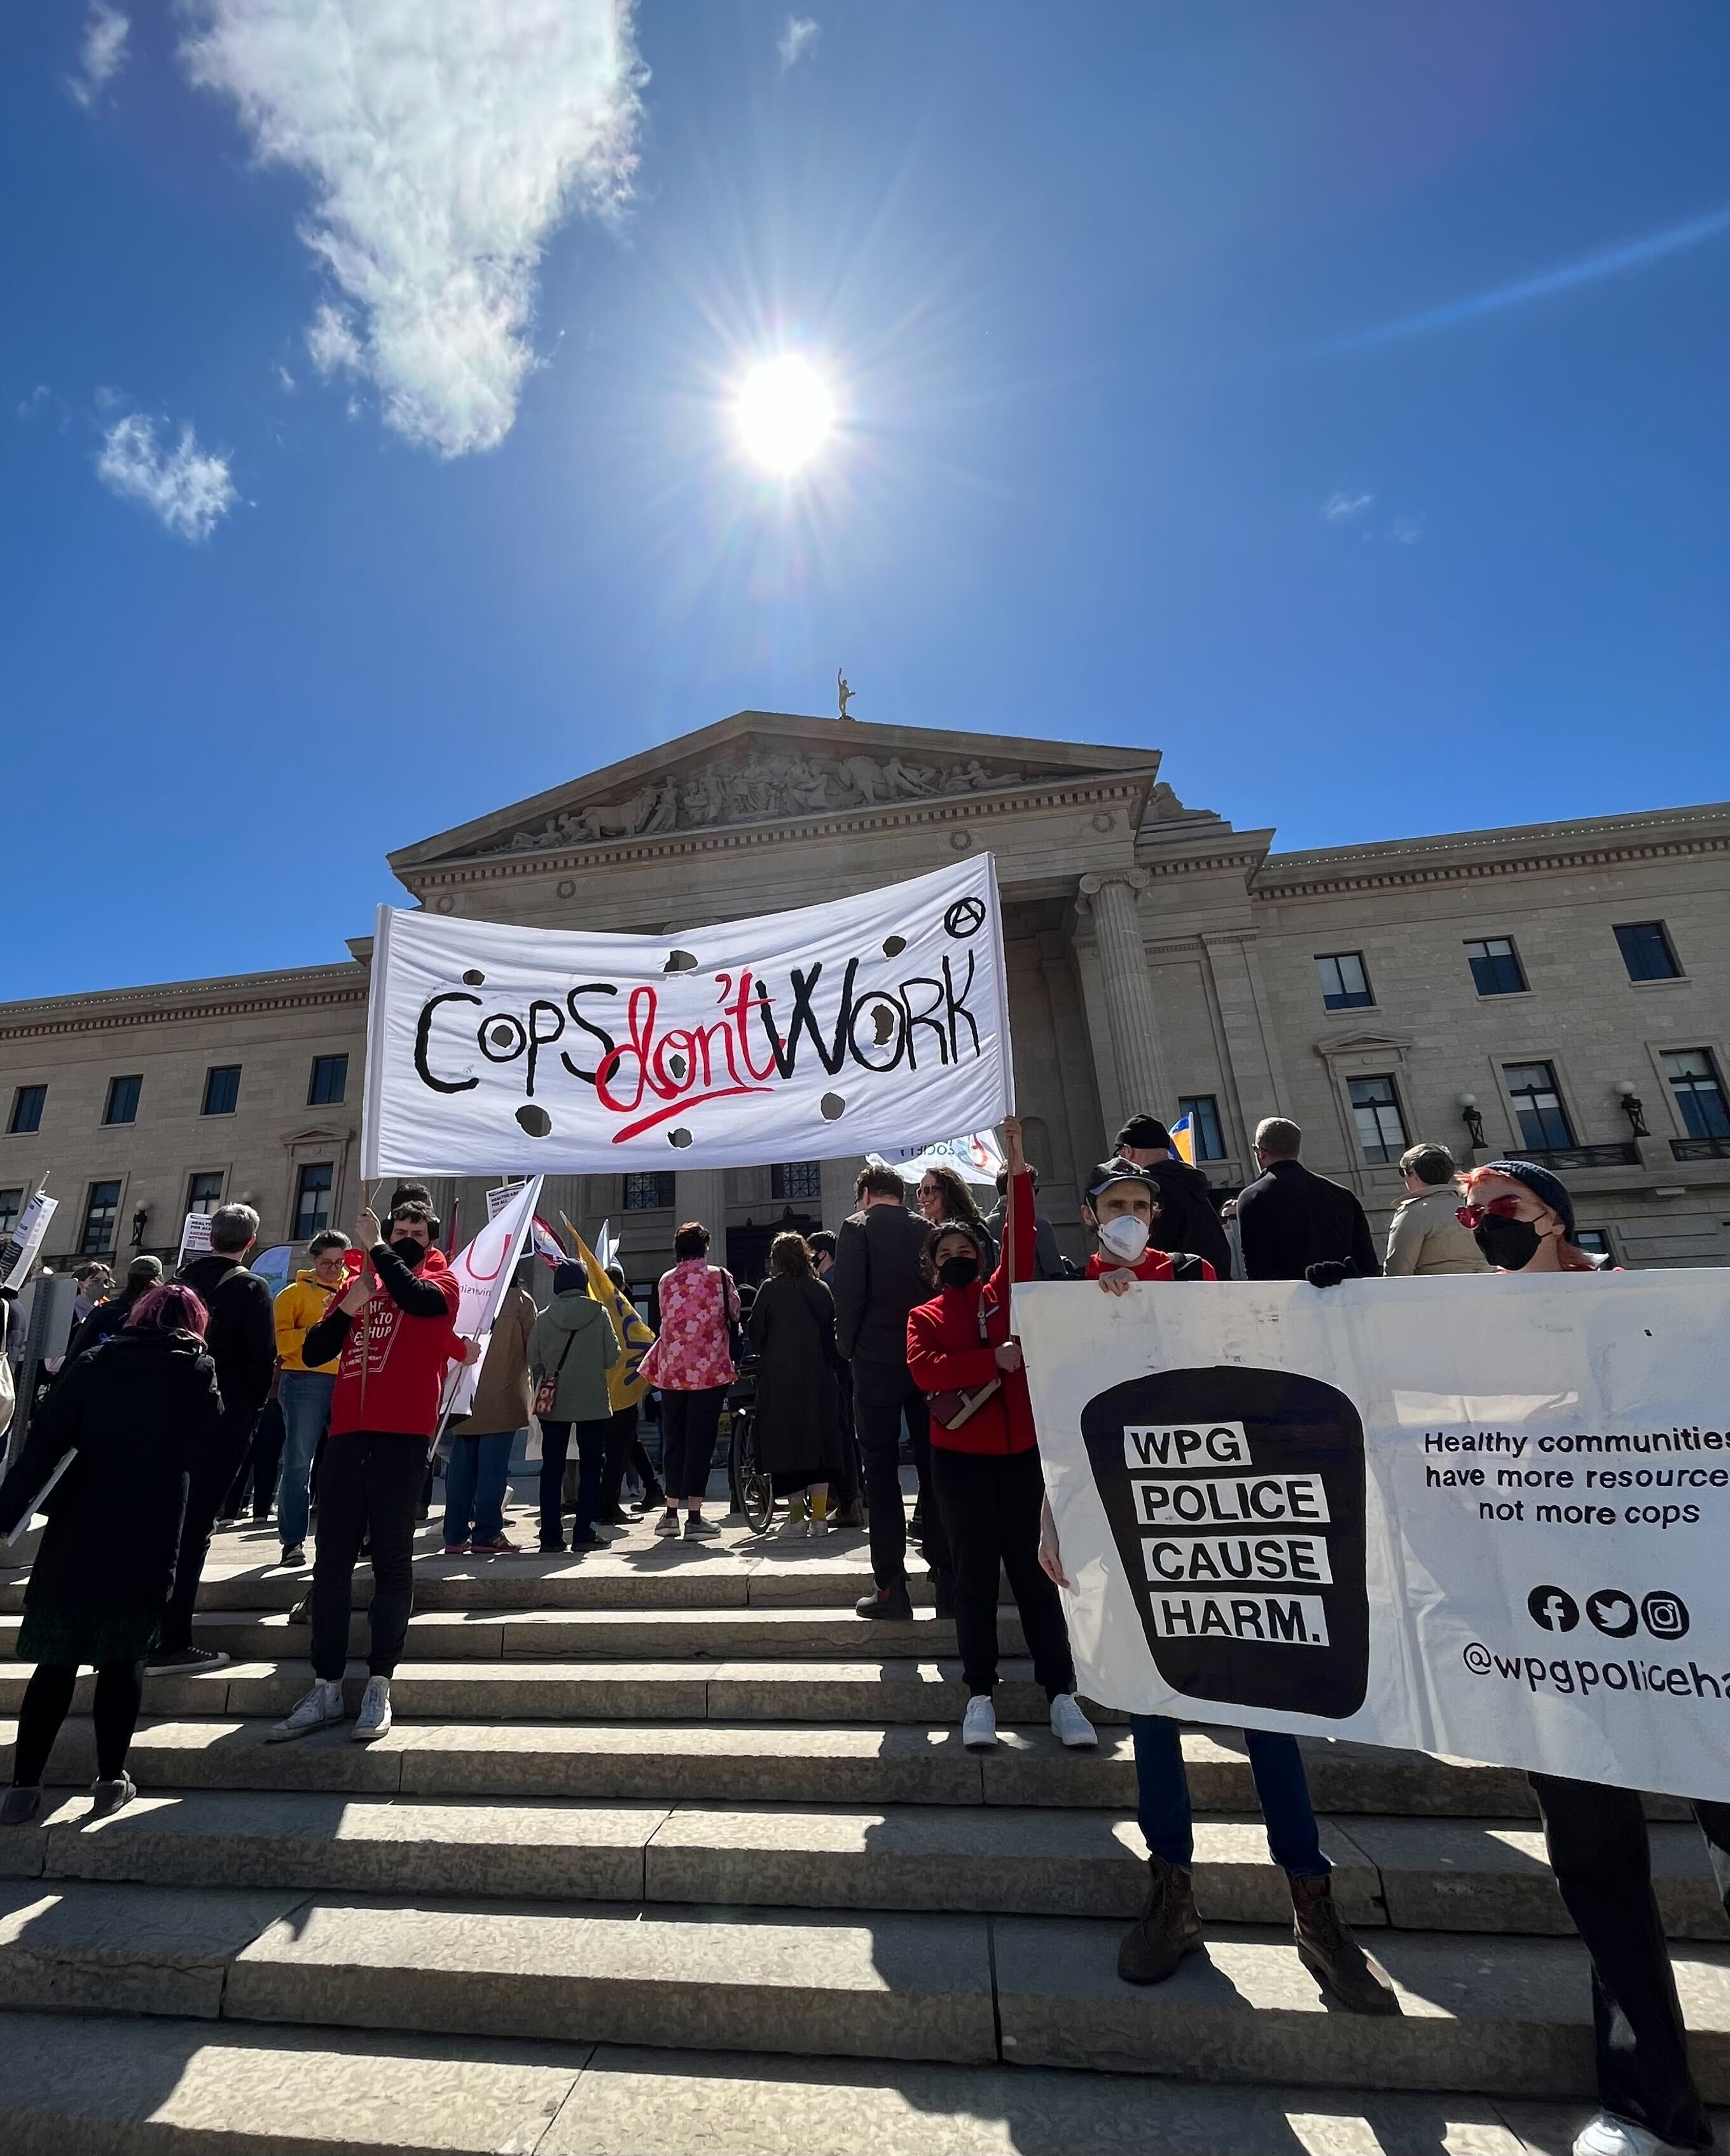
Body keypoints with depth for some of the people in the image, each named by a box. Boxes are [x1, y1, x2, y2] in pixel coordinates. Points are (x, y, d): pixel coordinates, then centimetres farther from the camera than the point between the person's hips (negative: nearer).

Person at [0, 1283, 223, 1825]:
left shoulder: (94, 1363, 3)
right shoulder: (197, 1369, -3)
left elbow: (45, 1440, -4)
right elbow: (206, 1443, -5)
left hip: (78, 1530, 2)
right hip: (150, 1535, -2)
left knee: (57, 1658, 12)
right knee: (123, 1656, 10)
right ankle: (111, 1779, 16)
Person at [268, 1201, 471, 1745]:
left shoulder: (441, 1282, 2)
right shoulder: (356, 1285, 17)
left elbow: (416, 1297, -22)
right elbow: (312, 1353, 13)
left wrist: (375, 1246, -12)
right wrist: (346, 1307, -3)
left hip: (402, 1438, -5)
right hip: (346, 1435, 5)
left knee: (392, 1562, 2)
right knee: (331, 1562, 8)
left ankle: (379, 1686, 12)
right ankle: (326, 1688, 19)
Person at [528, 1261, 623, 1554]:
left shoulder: (544, 1318, -2)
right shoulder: (600, 1313, -7)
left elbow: (533, 1362, 0)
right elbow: (613, 1358, -6)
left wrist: (541, 1388, 16)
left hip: (553, 1404, 2)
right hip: (593, 1402, -2)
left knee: (552, 1468, 11)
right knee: (591, 1466, 7)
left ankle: (551, 1535, 12)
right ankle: (584, 1533, 5)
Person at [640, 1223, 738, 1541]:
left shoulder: (666, 1280, 5)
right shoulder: (719, 1276, -3)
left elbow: (666, 1319, 13)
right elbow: (735, 1315, 5)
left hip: (671, 1370, 3)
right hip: (709, 1369, -3)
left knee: (673, 1439, 14)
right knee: (700, 1440, 1)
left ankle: (671, 1513, 21)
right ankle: (694, 1518, 4)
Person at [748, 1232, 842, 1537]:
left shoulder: (770, 1289, -6)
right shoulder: (822, 1290, 2)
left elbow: (756, 1332, -3)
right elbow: (834, 1333, 3)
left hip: (779, 1377, -3)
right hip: (818, 1378, 3)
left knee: (785, 1441, 6)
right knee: (820, 1440, 10)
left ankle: (797, 1516, 7)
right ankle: (819, 1515, 11)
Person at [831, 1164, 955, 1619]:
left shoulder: (857, 1227, -4)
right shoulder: (927, 1229, 8)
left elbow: (848, 1295, -12)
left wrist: (848, 1348, 1)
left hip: (877, 1364, -4)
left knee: (882, 1471, 5)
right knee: (933, 1470, 11)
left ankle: (891, 1587, 8)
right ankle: (947, 1582, 16)